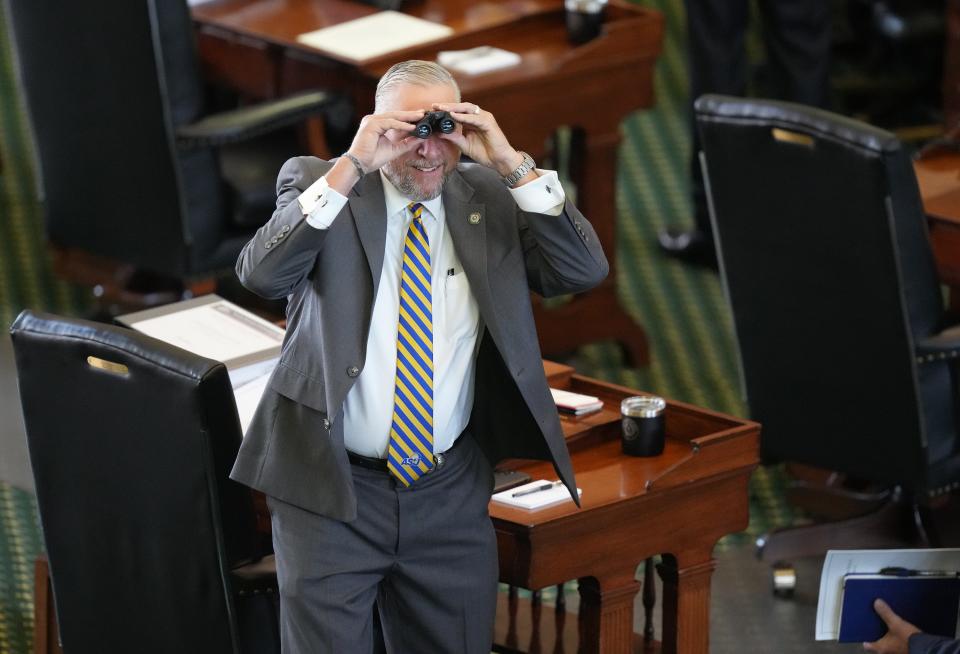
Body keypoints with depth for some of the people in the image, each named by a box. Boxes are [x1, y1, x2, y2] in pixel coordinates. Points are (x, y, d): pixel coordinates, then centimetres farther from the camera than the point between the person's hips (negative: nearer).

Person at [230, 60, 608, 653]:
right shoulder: (320, 184, -2)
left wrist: (511, 163, -14)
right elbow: (261, 274, -19)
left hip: (452, 493, 3)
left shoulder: (488, 197, 5)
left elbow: (587, 270, -6)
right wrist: (350, 168, -24)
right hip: (332, 489, -3)